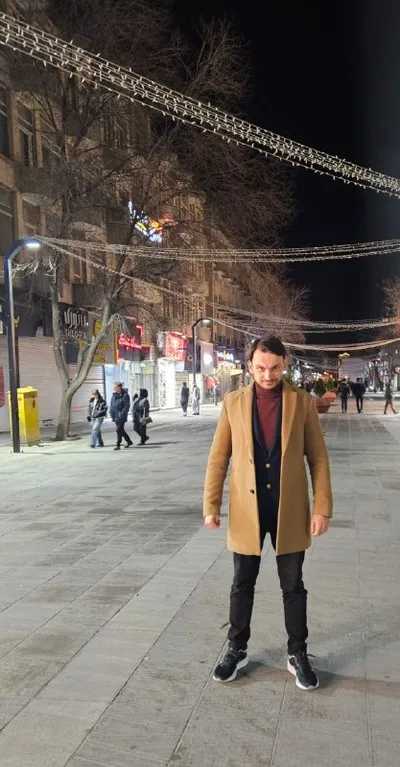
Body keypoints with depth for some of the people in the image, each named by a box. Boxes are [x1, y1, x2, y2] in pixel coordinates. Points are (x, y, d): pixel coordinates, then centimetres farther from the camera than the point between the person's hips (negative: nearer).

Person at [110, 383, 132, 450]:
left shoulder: (125, 395, -9)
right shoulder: (114, 395, 11)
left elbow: (127, 406, -13)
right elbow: (111, 405, 15)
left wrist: (122, 414, -19)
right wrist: (111, 413, 3)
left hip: (122, 416, -7)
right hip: (115, 416, 7)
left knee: (119, 430, -10)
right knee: (121, 430, 14)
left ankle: (118, 445, -5)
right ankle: (129, 441, 28)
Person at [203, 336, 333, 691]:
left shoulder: (303, 402, -3)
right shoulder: (234, 403, -2)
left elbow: (318, 458, -1)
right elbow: (218, 458, 0)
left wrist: (322, 507, -6)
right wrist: (211, 505, -4)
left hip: (289, 510, 0)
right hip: (246, 510, 1)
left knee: (293, 586, 12)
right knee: (242, 585, 14)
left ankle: (298, 654, 31)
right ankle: (237, 649, 33)